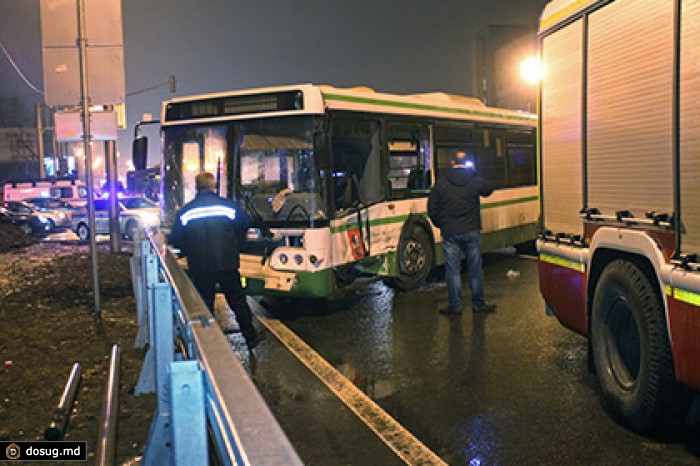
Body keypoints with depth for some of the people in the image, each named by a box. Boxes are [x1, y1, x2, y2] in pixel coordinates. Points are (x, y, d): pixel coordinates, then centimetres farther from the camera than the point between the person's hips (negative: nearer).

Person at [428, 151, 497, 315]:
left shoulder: (441, 183, -2)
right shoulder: (475, 181, -2)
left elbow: (432, 208, 0)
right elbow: (488, 190, 20)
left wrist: (441, 225, 13)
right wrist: (475, 173, 24)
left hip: (450, 233, 0)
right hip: (471, 232, 1)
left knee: (452, 270, 4)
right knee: (475, 269, 10)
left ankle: (455, 306, 8)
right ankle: (478, 304, 18)